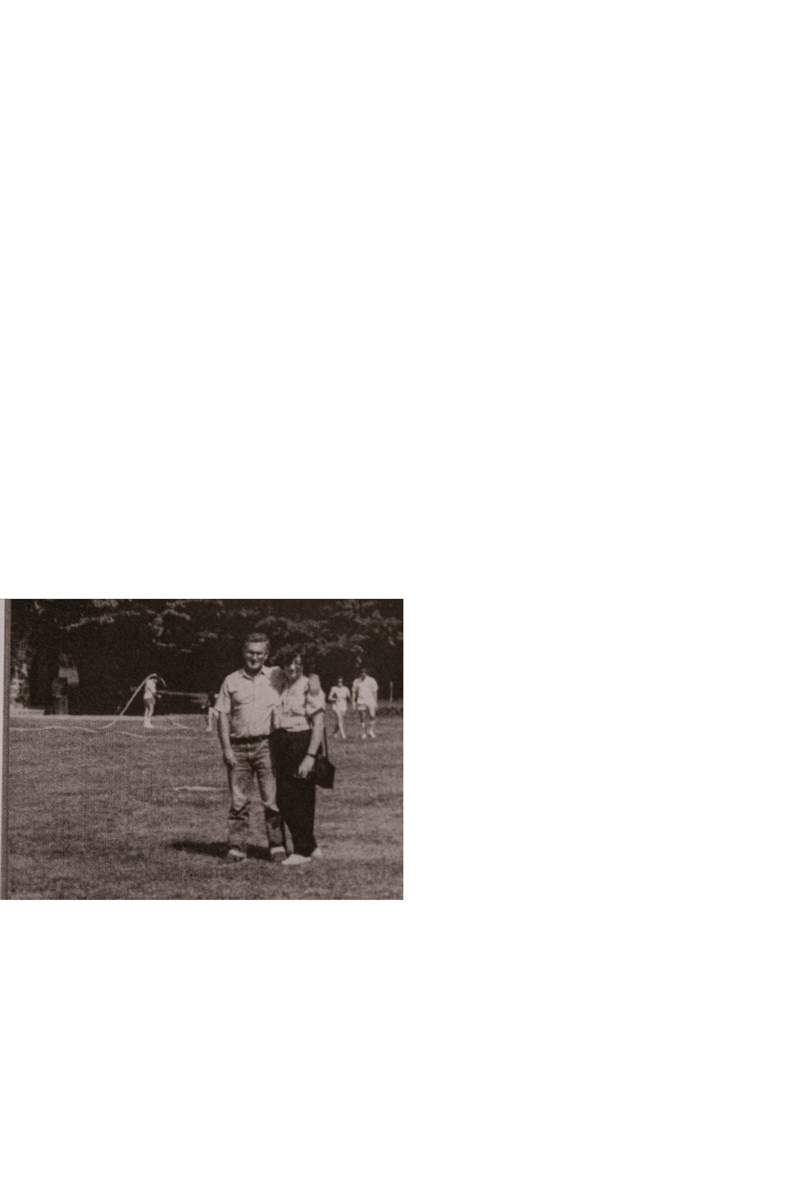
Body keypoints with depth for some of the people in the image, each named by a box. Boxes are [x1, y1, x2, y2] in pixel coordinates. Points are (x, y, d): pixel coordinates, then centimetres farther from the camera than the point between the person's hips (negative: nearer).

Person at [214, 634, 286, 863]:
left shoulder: (276, 677, 8)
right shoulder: (231, 681, 11)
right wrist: (226, 748, 0)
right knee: (238, 801, 2)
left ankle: (277, 846, 4)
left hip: (266, 745, -1)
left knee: (272, 799, -4)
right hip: (238, 747, 1)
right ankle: (236, 848, 7)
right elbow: (223, 715, 8)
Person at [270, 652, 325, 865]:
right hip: (281, 745, 7)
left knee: (301, 800, -2)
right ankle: (311, 847, 20)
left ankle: (302, 851, 10)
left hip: (302, 742, -7)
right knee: (283, 801, 8)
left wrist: (310, 756, -19)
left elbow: (319, 725, -13)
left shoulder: (310, 687, -9)